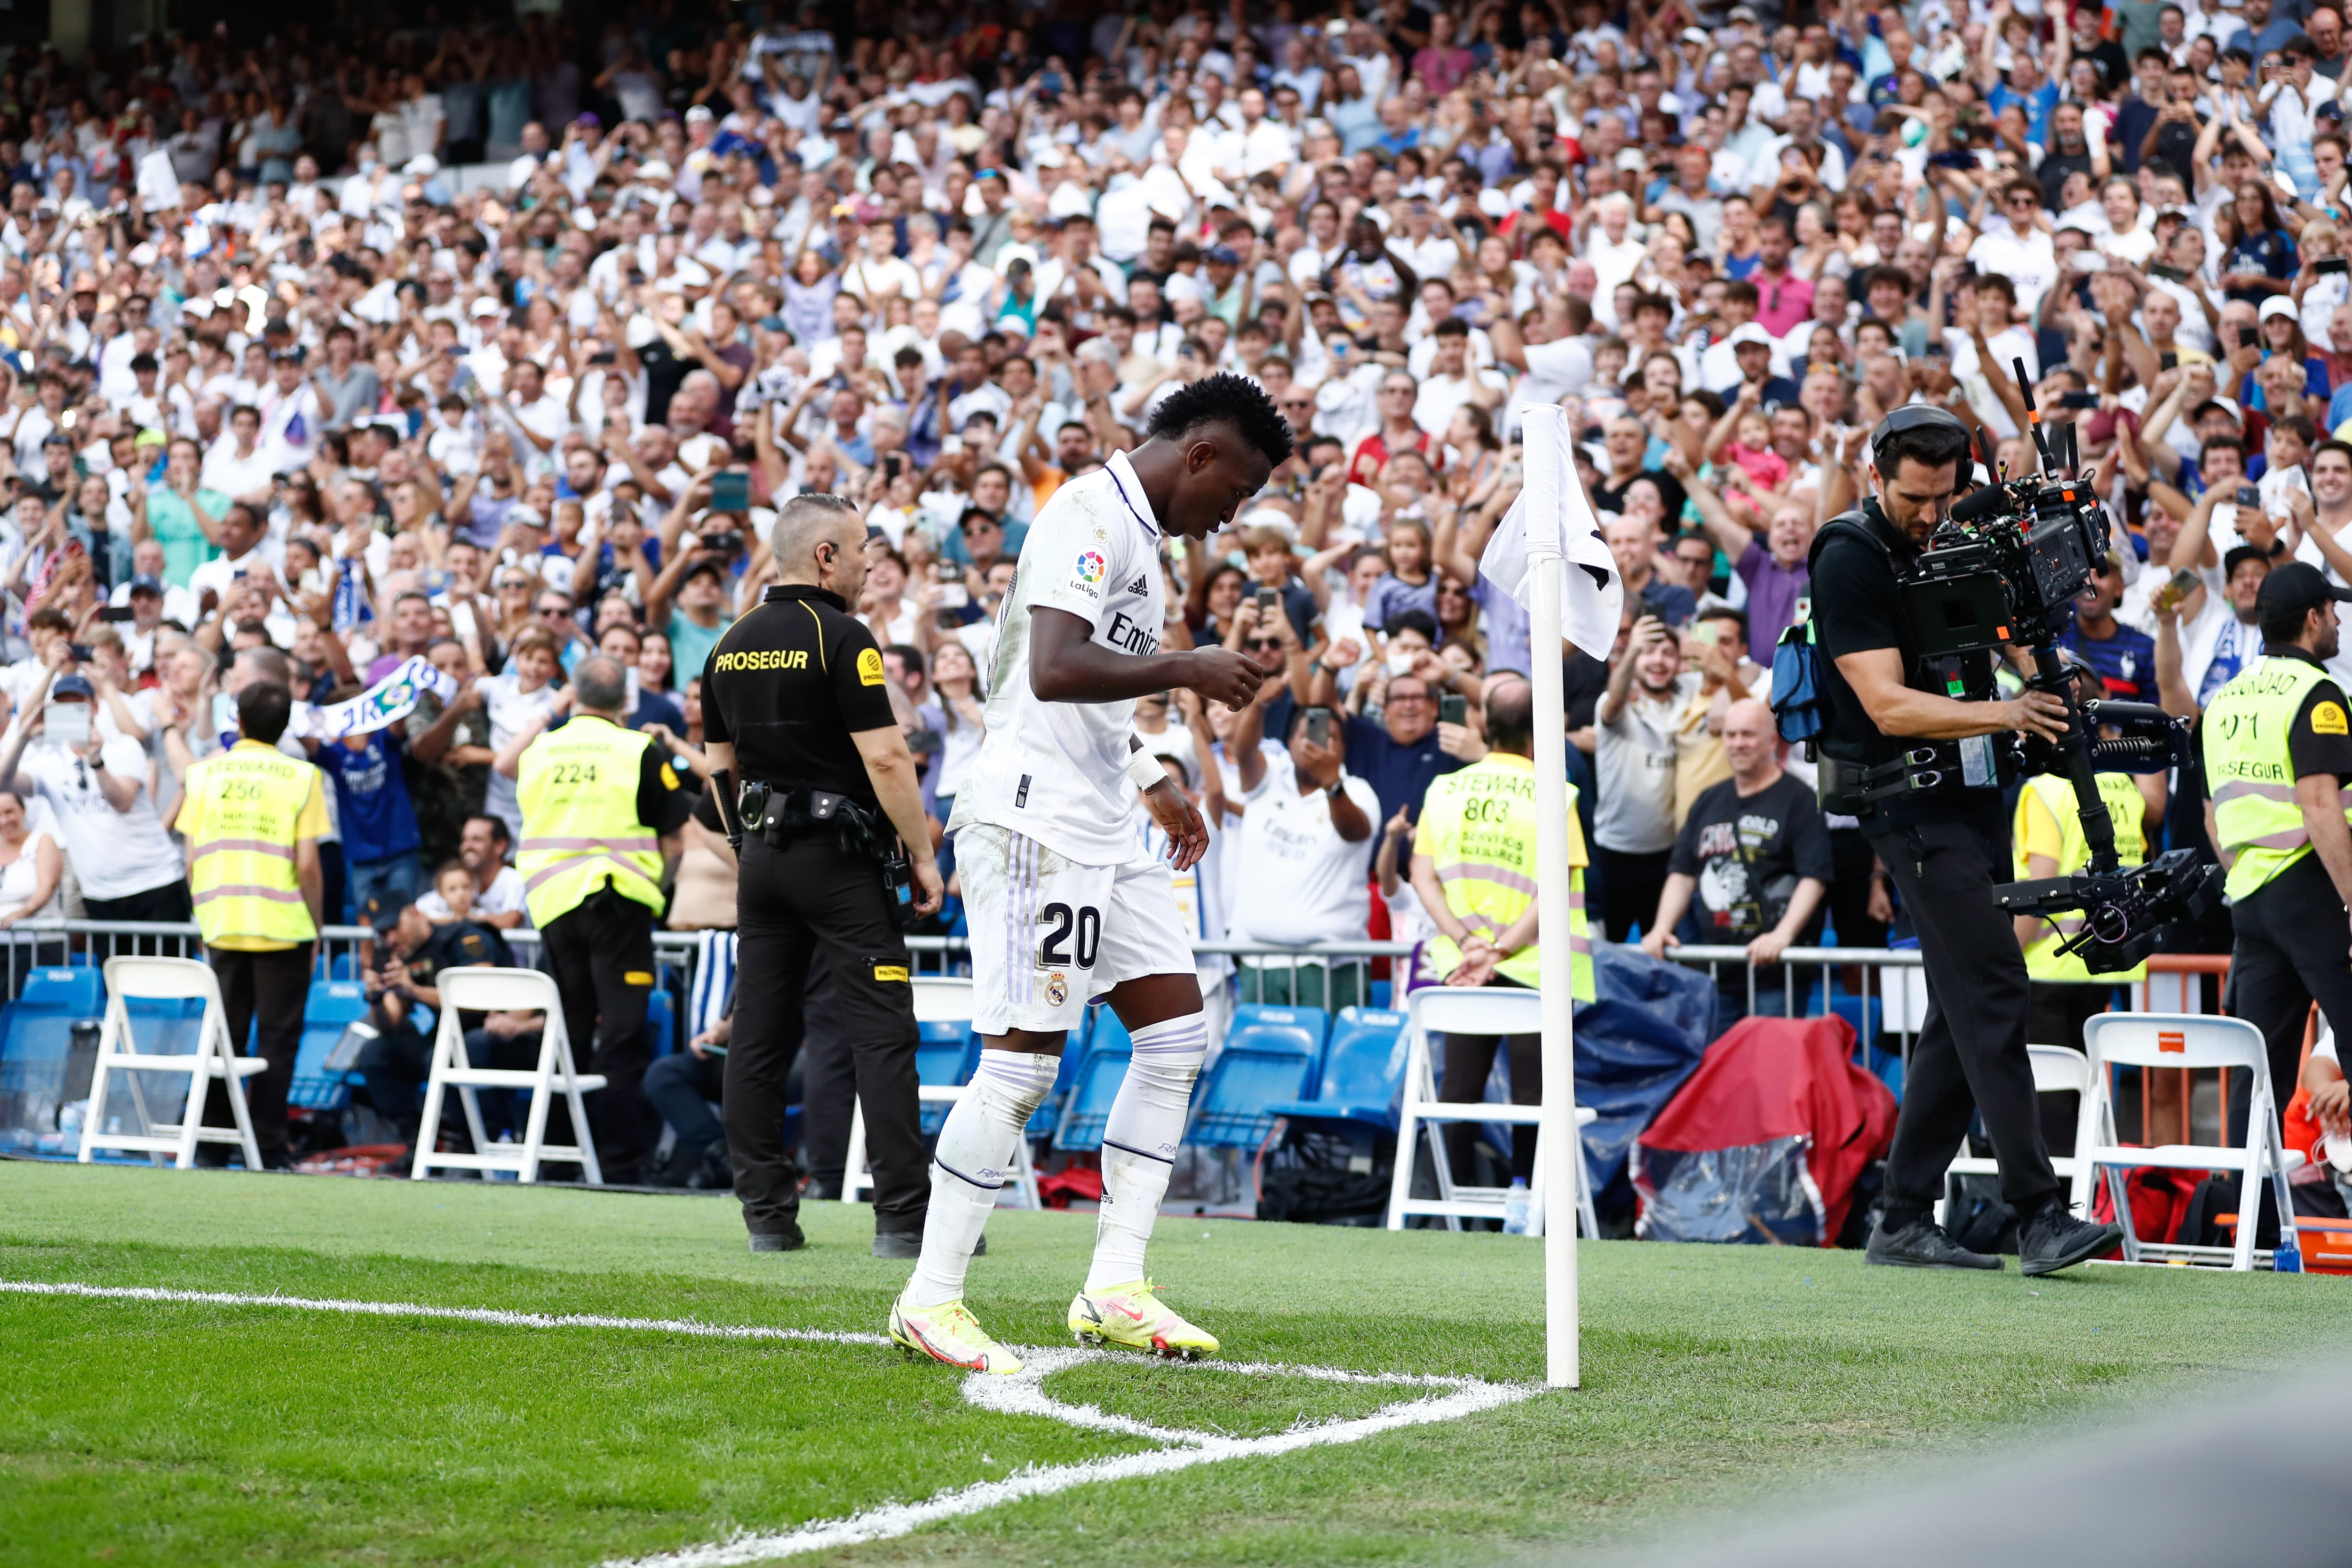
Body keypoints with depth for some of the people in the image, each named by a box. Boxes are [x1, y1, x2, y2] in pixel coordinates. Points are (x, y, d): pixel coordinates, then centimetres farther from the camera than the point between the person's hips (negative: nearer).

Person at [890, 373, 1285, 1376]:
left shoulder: (1137, 533, 19)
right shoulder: (1091, 517, -12)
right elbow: (1056, 670, -26)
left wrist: (1154, 782, 26)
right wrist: (1187, 670, -19)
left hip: (1101, 833, 11)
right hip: (1035, 821, -11)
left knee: (1177, 1033, 8)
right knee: (1023, 1060, -10)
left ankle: (1114, 1291, 10)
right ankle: (930, 1300, -4)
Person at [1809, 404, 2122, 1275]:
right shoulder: (1849, 560, -10)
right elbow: (1890, 706, -17)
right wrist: (2001, 714, -26)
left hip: (1973, 798, 9)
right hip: (1912, 804, -9)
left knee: (1963, 1014, 8)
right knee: (1993, 995, -15)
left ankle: (1904, 1221, 12)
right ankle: (2039, 1218, -18)